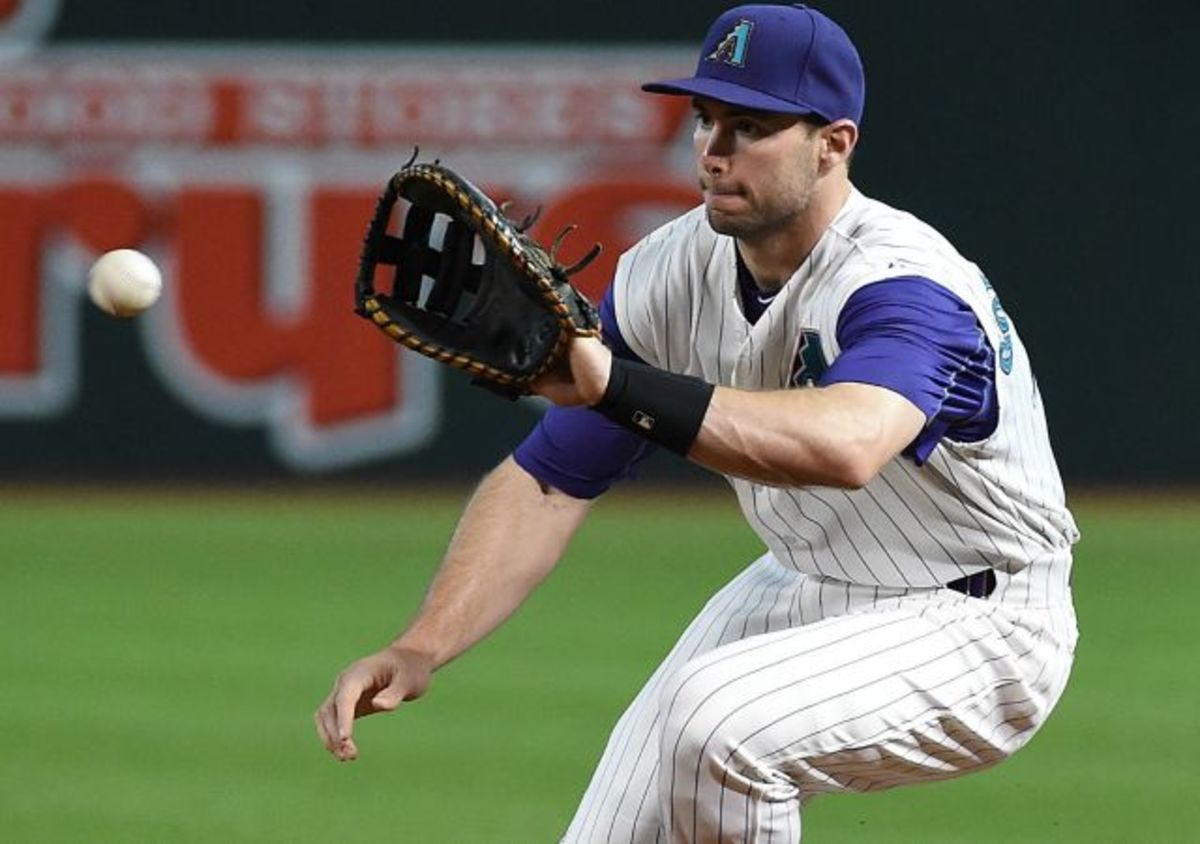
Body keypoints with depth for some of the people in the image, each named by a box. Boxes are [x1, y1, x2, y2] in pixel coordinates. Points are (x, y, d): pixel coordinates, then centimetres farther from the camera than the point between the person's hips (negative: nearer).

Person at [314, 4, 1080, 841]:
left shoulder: (900, 283, -31)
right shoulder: (674, 272, -8)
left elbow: (846, 444, -54)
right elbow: (546, 483, -7)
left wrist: (615, 387, -64)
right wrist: (421, 649, -21)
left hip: (978, 624, -8)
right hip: (804, 591, 8)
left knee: (713, 719, -31)